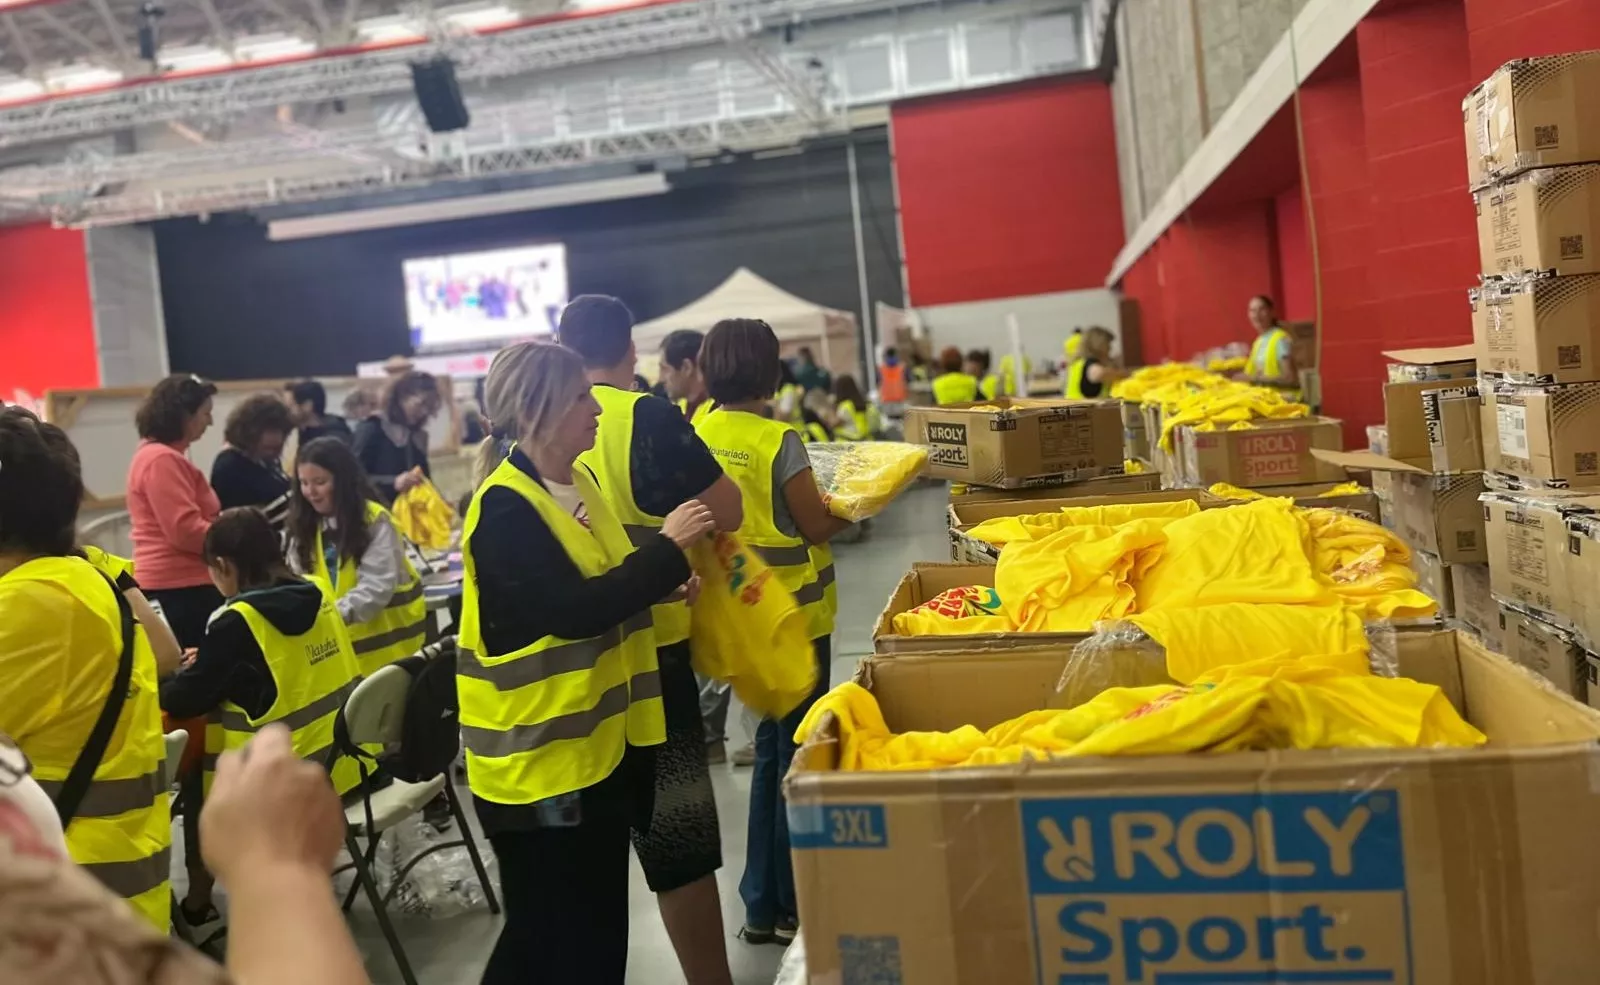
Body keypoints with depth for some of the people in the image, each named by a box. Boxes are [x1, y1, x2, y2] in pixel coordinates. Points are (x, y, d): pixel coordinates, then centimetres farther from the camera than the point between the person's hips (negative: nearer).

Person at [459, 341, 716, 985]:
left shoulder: (578, 483, 9)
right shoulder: (505, 509, -19)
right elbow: (573, 612, -27)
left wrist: (660, 581, 2)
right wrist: (666, 549, -21)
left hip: (598, 743, 9)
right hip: (538, 760, -9)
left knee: (598, 928, 19)